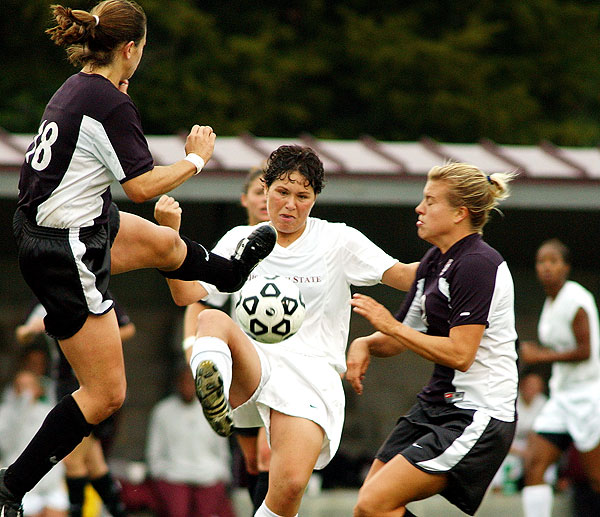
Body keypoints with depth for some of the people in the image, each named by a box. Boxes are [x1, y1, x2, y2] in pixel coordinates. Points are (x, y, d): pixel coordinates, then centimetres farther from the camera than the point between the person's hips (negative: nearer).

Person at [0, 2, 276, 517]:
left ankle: (233, 270, 61)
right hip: (68, 256, -9)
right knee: (105, 395, -2)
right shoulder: (110, 104, -22)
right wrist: (196, 158, -4)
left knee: (165, 243, 32)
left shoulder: (77, 88, 6)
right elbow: (143, 186, -19)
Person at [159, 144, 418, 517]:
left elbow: (405, 276, 3)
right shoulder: (241, 240, 13)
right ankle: (213, 389, -64)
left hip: (311, 377, -1)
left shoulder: (339, 241, 8)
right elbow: (187, 294, 3)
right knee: (213, 319, -32)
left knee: (290, 486, -25)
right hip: (251, 371, 2)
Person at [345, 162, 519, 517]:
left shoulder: (478, 265, -17)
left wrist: (390, 325, -16)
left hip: (477, 417, -10)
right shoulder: (434, 261, 13)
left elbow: (459, 354, -22)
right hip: (437, 405, 10)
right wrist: (366, 344, -2)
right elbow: (401, 337, 20)